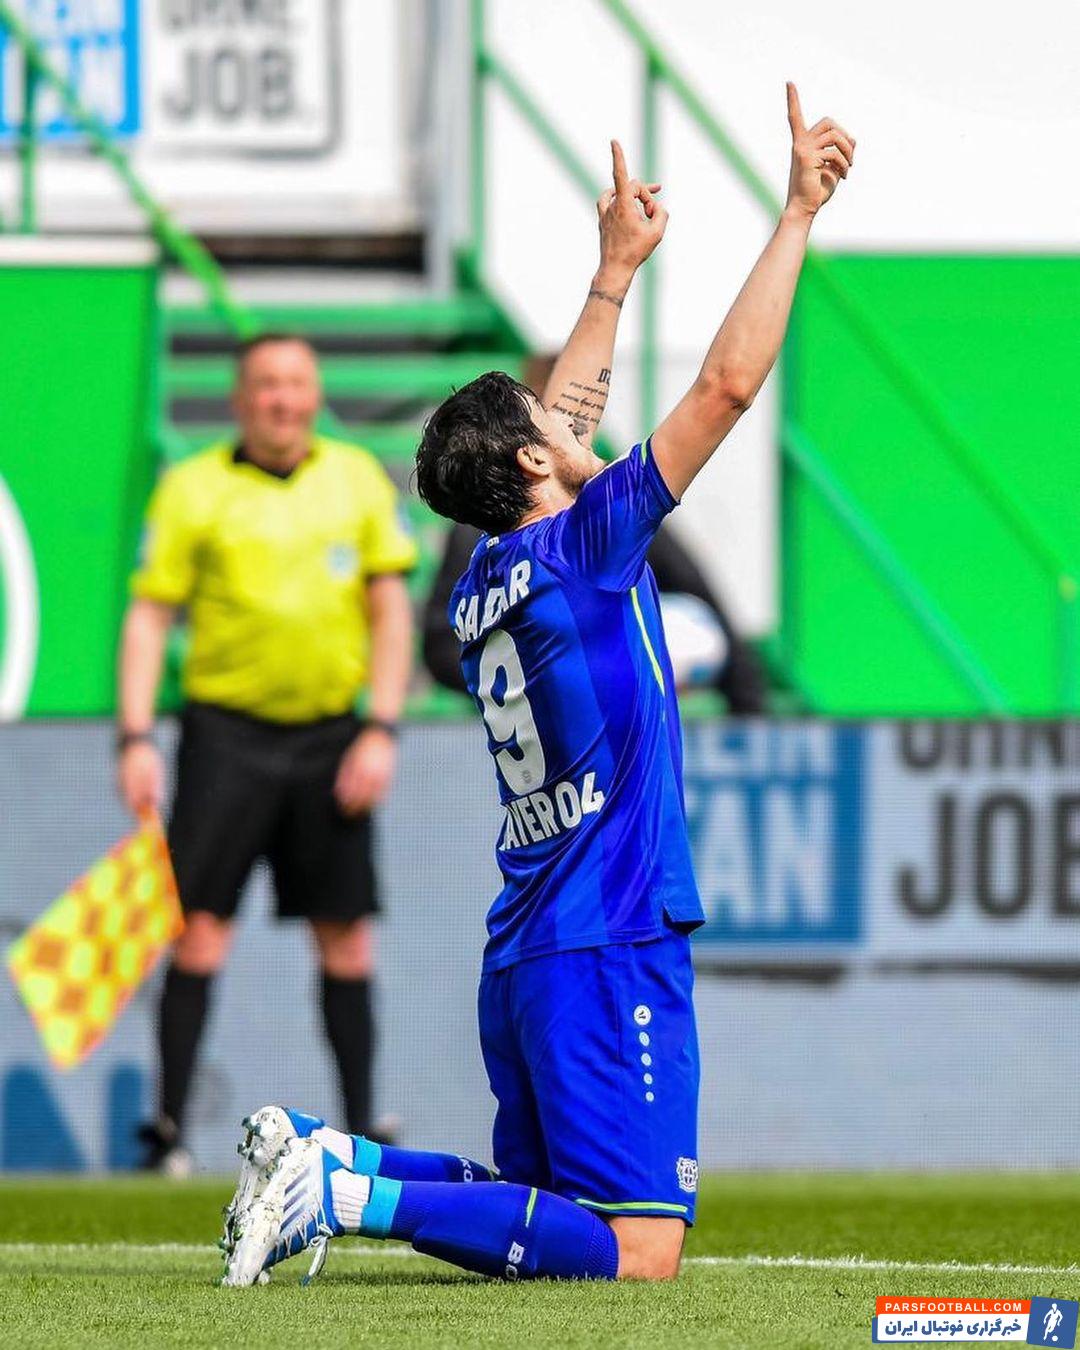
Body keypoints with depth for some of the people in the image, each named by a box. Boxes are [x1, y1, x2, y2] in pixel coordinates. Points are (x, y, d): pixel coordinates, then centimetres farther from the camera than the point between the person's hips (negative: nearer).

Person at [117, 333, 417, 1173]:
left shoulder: (358, 480, 7)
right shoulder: (193, 489, 0)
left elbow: (390, 610, 9)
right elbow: (149, 616, 0)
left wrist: (382, 731, -1)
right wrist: (137, 739, -10)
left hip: (330, 738, 2)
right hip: (227, 731, -2)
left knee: (347, 937, 2)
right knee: (201, 925, -8)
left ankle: (360, 1127, 9)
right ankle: (170, 1127, -5)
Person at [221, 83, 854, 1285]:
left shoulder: (486, 584, 12)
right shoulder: (584, 549, -9)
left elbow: (560, 426, 31)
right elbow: (728, 385, -12)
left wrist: (617, 271, 37)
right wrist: (799, 213, -6)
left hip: (525, 954, 9)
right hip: (610, 949, -9)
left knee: (553, 1204, 18)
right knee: (635, 1251, -12)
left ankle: (319, 1155, 3)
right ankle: (346, 1195, -20)